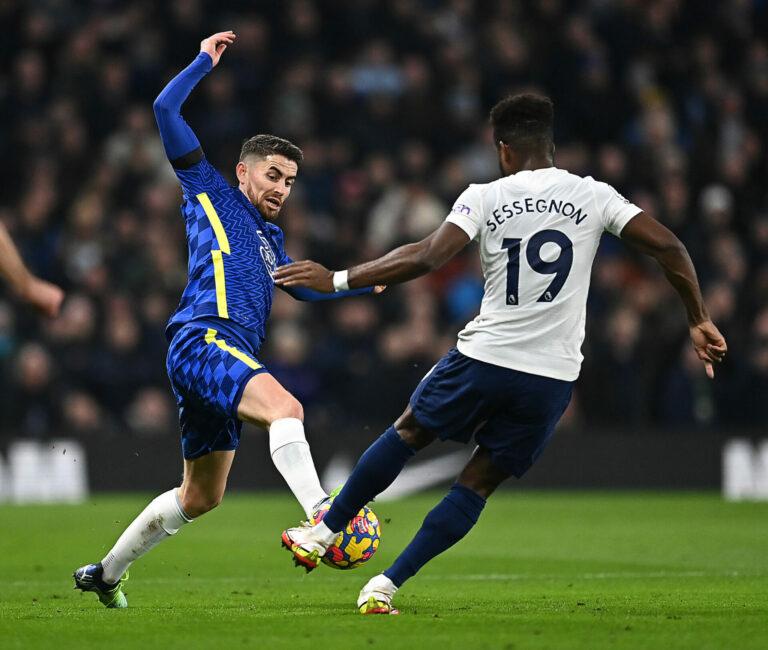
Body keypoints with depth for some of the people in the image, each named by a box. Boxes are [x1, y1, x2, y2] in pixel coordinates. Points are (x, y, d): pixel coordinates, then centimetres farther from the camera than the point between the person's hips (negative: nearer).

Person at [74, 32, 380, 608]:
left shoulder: (270, 237, 28)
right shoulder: (212, 194, 9)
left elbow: (306, 286, 43)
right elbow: (166, 111, 5)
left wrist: (366, 283, 34)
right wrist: (205, 63, 8)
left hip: (228, 359, 9)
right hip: (203, 339, -9)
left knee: (200, 497, 14)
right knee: (285, 407, -34)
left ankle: (106, 573, 27)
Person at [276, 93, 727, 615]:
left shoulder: (485, 197, -2)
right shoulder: (593, 196, 3)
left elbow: (427, 258, -13)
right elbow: (667, 245, -3)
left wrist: (337, 280, -8)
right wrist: (699, 319, 8)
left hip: (482, 357, -1)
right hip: (553, 377, 1)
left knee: (407, 434, 24)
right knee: (479, 484, 11)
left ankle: (324, 533, 29)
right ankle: (386, 586, 3)